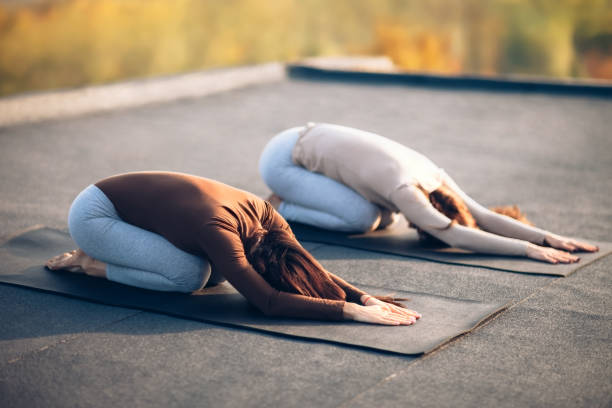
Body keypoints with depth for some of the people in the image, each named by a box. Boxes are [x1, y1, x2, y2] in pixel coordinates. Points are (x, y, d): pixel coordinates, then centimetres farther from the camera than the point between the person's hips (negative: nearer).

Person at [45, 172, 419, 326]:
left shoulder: (263, 213, -14)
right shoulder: (219, 230, -36)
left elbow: (313, 270, -9)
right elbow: (268, 301, -41)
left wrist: (366, 298, -23)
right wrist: (351, 311, -43)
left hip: (129, 202, 8)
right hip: (93, 213, -8)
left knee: (218, 270, -2)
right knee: (191, 275, -23)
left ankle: (95, 257, 12)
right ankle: (92, 264, -2)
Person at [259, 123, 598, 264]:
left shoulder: (434, 176, -8)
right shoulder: (405, 190, -32)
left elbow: (485, 217, -8)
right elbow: (457, 237, -39)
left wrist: (550, 238, -16)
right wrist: (530, 249, -40)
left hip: (308, 139, 9)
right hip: (282, 159, -9)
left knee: (383, 217, 1)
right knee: (363, 218, -21)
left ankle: (289, 199, 14)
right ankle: (282, 208, -1)